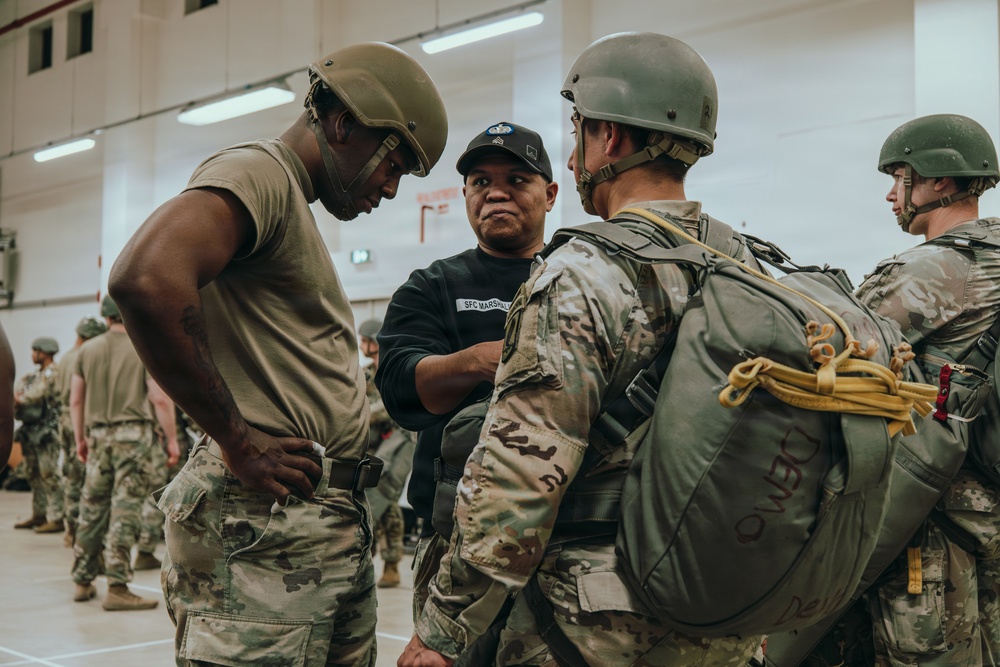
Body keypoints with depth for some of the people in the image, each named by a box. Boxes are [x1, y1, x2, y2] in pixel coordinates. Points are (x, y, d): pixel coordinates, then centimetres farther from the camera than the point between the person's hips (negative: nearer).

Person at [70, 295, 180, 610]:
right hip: (133, 433, -5)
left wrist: (80, 439, 22)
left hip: (98, 435, 5)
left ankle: (83, 582, 23)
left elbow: (76, 400, 12)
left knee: (92, 507, 14)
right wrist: (172, 439, -3)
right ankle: (117, 588, -4)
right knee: (125, 510, -4)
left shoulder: (87, 350, 9)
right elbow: (160, 399, -10)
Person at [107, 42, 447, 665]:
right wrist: (238, 443, -19)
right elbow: (146, 279, -28)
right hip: (268, 526, -10)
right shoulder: (258, 171, -8)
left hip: (338, 524, 10)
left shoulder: (297, 207, 23)